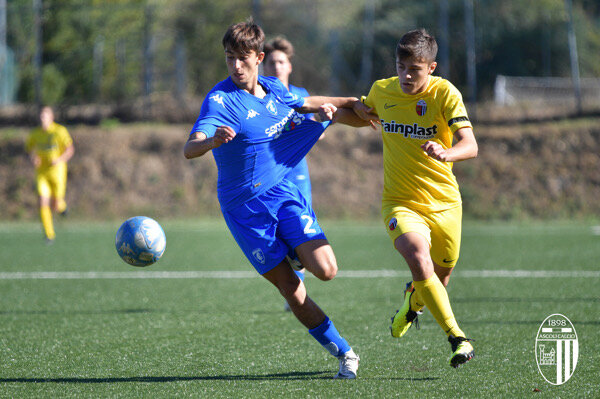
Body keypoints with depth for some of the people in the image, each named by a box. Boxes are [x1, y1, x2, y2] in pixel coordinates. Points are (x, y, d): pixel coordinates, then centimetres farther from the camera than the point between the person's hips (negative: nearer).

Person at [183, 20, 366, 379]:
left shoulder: (275, 89, 3)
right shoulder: (220, 100, -16)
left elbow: (306, 103, 28)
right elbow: (190, 150, -31)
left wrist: (352, 102, 23)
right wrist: (212, 141, -52)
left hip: (282, 191, 4)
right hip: (245, 209, -4)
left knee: (325, 270, -15)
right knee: (292, 291, -5)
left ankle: (297, 251, 19)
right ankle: (344, 353, 10)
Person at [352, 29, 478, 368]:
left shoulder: (445, 93, -14)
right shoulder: (382, 91, -2)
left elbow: (470, 145, -27)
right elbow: (364, 110, 26)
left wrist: (446, 154, -48)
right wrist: (361, 110, 2)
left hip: (444, 202, 0)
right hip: (401, 203, 0)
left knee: (439, 280, 14)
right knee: (419, 257, -29)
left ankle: (413, 300, 52)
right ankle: (458, 339, -28)